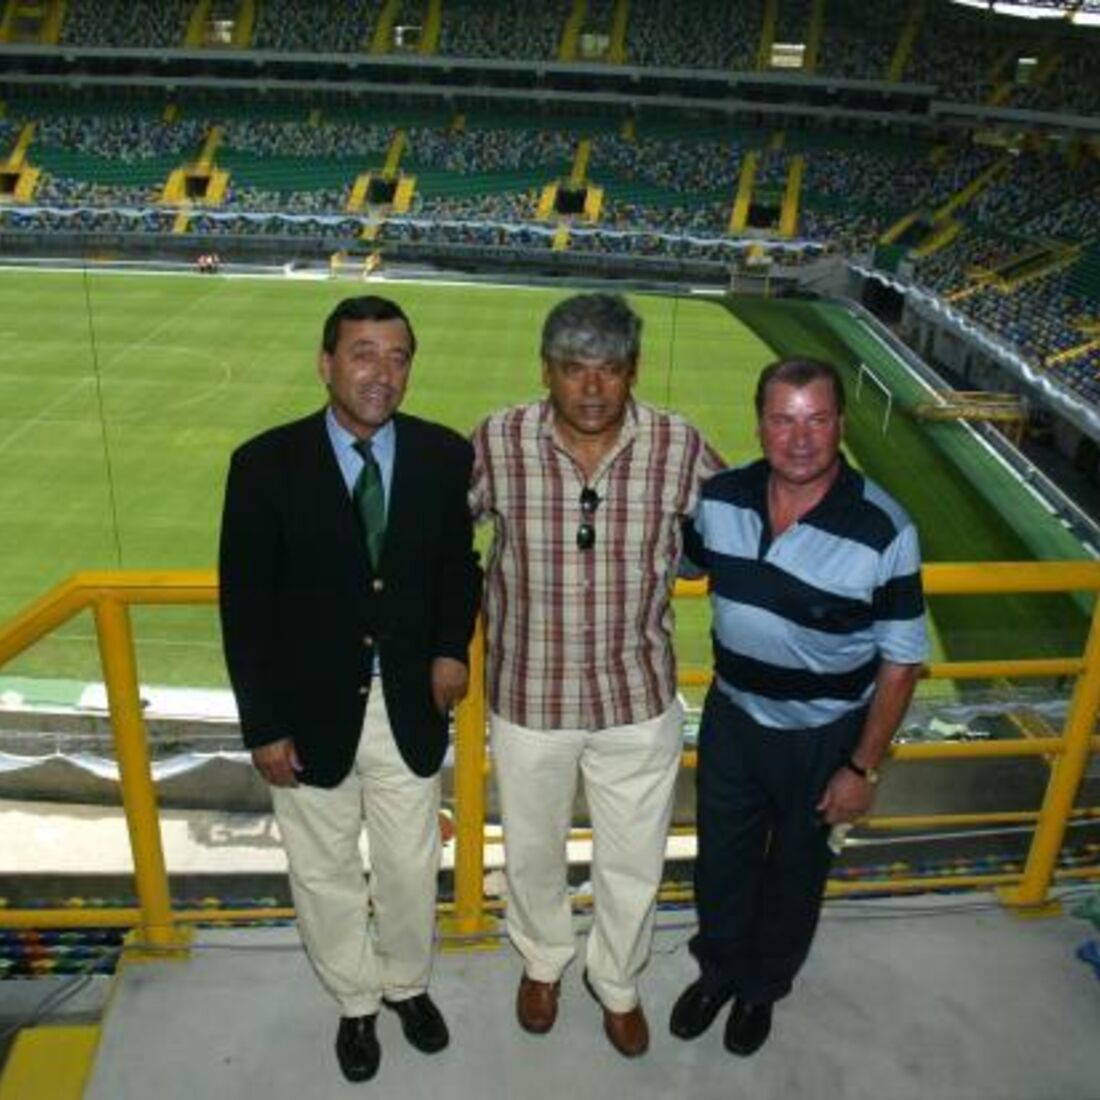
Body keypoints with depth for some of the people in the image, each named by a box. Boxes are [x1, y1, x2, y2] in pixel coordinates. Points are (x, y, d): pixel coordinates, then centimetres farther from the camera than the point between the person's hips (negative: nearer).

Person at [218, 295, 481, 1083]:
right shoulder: (266, 464, -14)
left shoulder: (445, 455, -8)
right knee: (325, 875, 19)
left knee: (412, 868, 20)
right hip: (312, 713, -1)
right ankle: (356, 1002, 46)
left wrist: (453, 645, -8)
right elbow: (246, 605, -10)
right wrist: (264, 726, -9)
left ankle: (408, 983, 49)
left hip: (410, 708, 2)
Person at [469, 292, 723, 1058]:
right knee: (533, 850, 23)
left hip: (639, 698, 0)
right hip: (528, 696, 0)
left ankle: (618, 983, 49)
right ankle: (543, 960, 55)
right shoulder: (498, 443, -15)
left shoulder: (678, 447, -13)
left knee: (634, 862, 18)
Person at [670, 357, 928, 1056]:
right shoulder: (721, 498, -13)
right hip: (732, 719, 3)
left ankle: (763, 986, 49)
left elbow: (901, 660, -14)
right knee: (722, 860, 21)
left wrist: (864, 768, -11)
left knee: (795, 874, 21)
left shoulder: (884, 530, -24)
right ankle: (719, 968, 51)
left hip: (825, 739, -2)